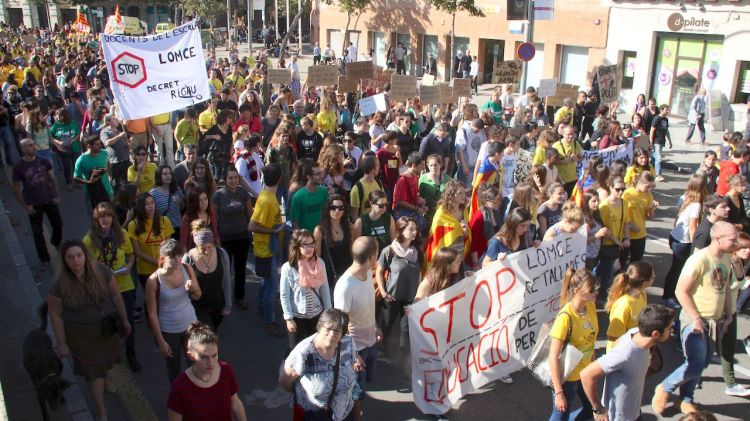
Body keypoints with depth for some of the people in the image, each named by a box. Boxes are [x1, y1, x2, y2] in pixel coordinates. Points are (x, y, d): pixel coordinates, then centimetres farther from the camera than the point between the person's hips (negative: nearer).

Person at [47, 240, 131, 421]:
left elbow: (115, 294, -8)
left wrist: (124, 320, 0)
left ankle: (104, 380, 64)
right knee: (94, 372, 8)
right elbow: (55, 314, -14)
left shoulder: (101, 271, -22)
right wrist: (62, 343, -8)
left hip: (107, 328, 3)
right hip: (82, 335, -3)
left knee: (105, 360, 28)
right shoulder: (59, 286, -27)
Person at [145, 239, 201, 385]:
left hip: (190, 325, 3)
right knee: (174, 369, 17)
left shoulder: (187, 269, -11)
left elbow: (197, 297, 2)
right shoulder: (154, 280, -21)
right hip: (168, 332, -3)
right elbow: (152, 313, -15)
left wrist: (193, 289, -21)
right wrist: (161, 341, -12)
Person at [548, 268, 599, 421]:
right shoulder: (565, 317, -30)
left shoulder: (591, 307, -9)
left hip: (585, 372, 7)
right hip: (567, 376, -7)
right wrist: (559, 392, -24)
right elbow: (553, 358, -27)